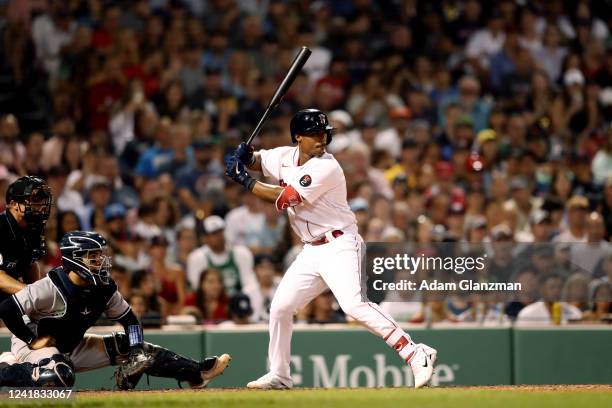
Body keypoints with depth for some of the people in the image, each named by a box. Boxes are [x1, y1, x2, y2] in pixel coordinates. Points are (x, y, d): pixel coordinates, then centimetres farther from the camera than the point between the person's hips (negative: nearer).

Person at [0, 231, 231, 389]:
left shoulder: (105, 289, -4)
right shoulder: (52, 287, -25)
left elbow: (129, 320, 6)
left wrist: (138, 353, -10)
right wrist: (31, 340, -20)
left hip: (72, 348, 8)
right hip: (34, 345, -8)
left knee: (127, 347, 0)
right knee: (59, 376, -41)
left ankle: (196, 373, -2)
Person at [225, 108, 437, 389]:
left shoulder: (326, 168, -18)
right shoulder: (286, 157, 6)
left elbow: (284, 199, -19)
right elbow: (256, 161, 23)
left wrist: (243, 180, -12)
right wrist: (244, 157, -2)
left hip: (339, 247, -8)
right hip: (311, 251, 8)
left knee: (354, 305, -26)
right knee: (280, 307, 10)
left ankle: (416, 354, -27)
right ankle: (279, 375, 25)